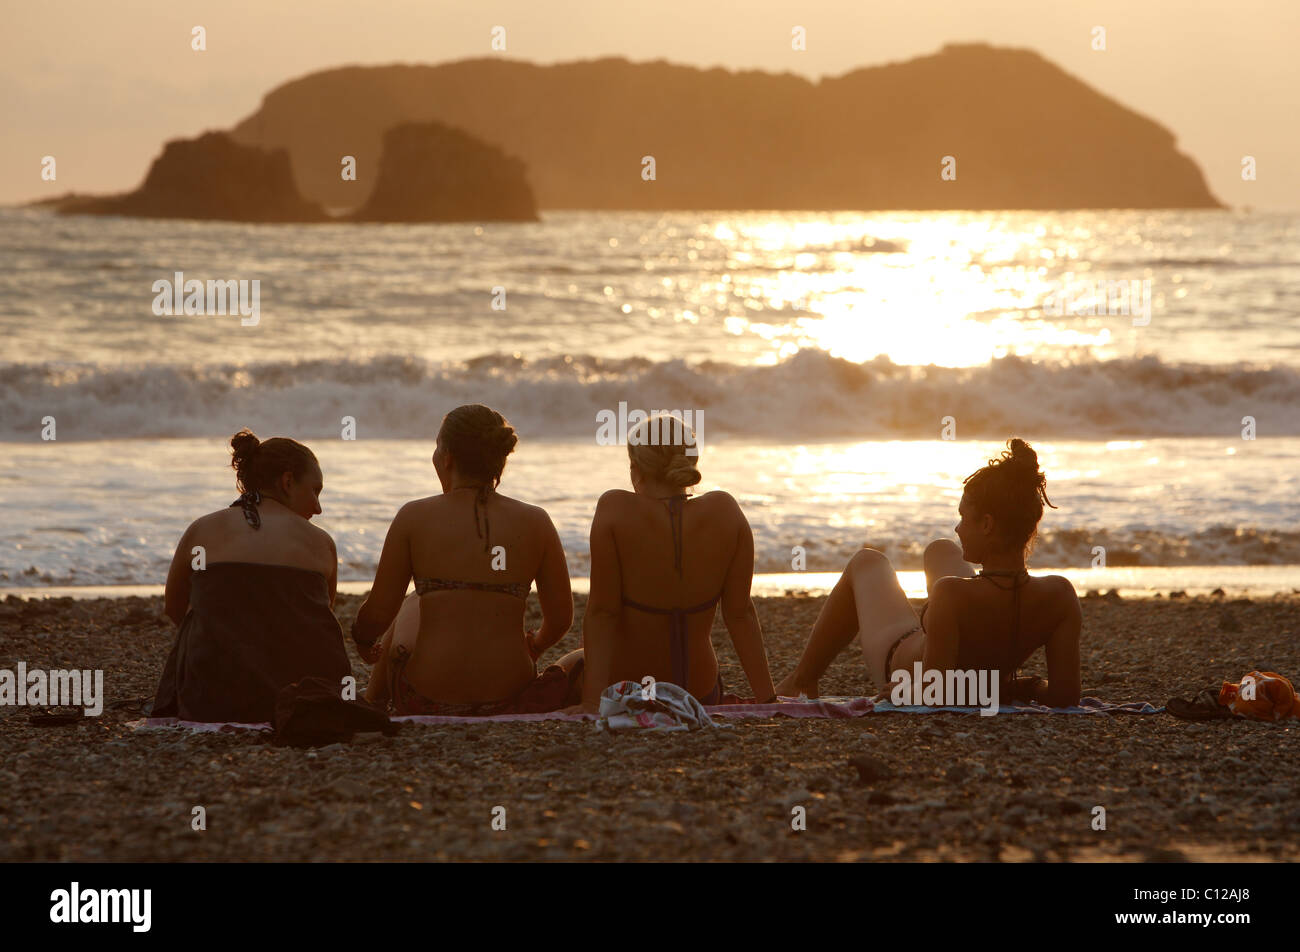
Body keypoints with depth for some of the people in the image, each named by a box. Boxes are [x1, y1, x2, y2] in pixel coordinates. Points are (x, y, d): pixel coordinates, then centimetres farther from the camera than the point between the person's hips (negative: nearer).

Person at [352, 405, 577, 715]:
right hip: (509, 698, 1)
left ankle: (372, 702, 53)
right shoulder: (535, 522, -2)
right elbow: (561, 618, 2)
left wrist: (363, 639, 21)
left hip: (426, 700, -1)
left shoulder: (414, 518, -7)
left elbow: (379, 612, -3)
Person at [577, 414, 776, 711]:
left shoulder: (615, 510, -18)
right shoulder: (725, 511, -10)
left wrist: (593, 700, -22)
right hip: (701, 694, 3)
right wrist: (767, 699, -5)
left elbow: (601, 612, -20)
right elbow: (740, 612, -8)